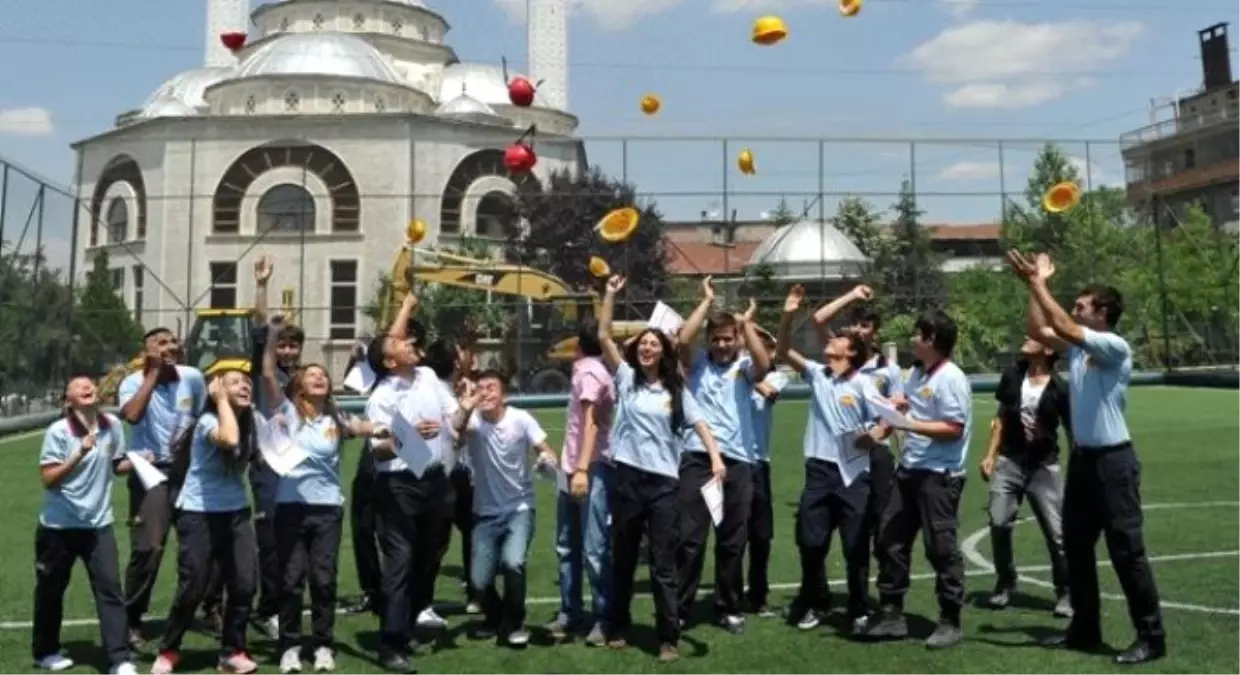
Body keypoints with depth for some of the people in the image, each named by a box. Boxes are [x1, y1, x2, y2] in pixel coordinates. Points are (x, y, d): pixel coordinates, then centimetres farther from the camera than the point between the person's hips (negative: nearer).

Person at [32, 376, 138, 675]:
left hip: (98, 524, 2)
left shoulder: (112, 425, -3)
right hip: (58, 526, -2)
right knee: (51, 590, 15)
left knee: (110, 588, -6)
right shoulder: (58, 431, -13)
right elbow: (48, 478, -15)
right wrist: (81, 453, -26)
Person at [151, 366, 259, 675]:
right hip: (198, 514, -6)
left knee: (244, 585, -1)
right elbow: (229, 440, -37)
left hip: (236, 512, 6)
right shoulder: (208, 420, -18)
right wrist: (222, 400, -27)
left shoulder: (249, 421, 4)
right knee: (192, 588, -3)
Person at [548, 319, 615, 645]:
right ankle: (569, 612, 25)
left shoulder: (589, 372, -11)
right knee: (567, 545, 15)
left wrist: (583, 469, -26)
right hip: (573, 468, 10)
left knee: (594, 549, -5)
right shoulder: (585, 370, 16)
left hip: (592, 470, -10)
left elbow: (591, 422, -20)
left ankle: (604, 619, 3)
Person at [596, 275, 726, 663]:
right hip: (627, 478, 1)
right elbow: (604, 337, -1)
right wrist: (610, 295, -4)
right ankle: (619, 628, 26)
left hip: (664, 483, 0)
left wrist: (716, 457, -15)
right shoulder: (626, 378, 6)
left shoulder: (676, 390, 8)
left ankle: (669, 639, 8)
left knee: (663, 564, 1)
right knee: (623, 559, 12)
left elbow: (699, 424, 1)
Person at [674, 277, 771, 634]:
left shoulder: (745, 367, 9)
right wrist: (707, 301, -4)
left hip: (738, 461, 1)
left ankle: (729, 608, 23)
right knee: (690, 538, 1)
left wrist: (747, 322, -6)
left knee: (733, 541, 10)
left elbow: (764, 363, -13)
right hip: (698, 459, -1)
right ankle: (680, 608, 11)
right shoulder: (697, 362, 9)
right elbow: (682, 340, -11)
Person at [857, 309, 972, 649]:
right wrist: (894, 406, 6)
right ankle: (891, 613, 21)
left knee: (941, 547, 0)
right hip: (909, 470, 9)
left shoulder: (951, 378, -17)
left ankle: (951, 622, 13)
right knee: (890, 539, 11)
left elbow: (954, 429, -22)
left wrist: (910, 425, -24)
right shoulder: (917, 372, 11)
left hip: (940, 476, -9)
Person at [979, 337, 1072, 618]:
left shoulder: (1059, 390, -9)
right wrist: (990, 455, 7)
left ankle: (1065, 592, 16)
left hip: (1043, 467, -3)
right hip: (1009, 461, 3)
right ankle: (1005, 583, 18)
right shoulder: (1011, 377, 2)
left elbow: (1072, 431, -3)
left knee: (1057, 532, -2)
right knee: (999, 523, -3)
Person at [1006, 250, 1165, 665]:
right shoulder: (1079, 348, 9)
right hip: (1082, 459, 9)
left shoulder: (1115, 346, -14)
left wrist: (1036, 282, -21)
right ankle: (1085, 628, 24)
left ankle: (1151, 637, 6)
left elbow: (1064, 327, -25)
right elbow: (1039, 330, 10)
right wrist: (1036, 284, 5)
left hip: (1113, 461, -9)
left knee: (1127, 551, -4)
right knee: (1076, 547, 13)